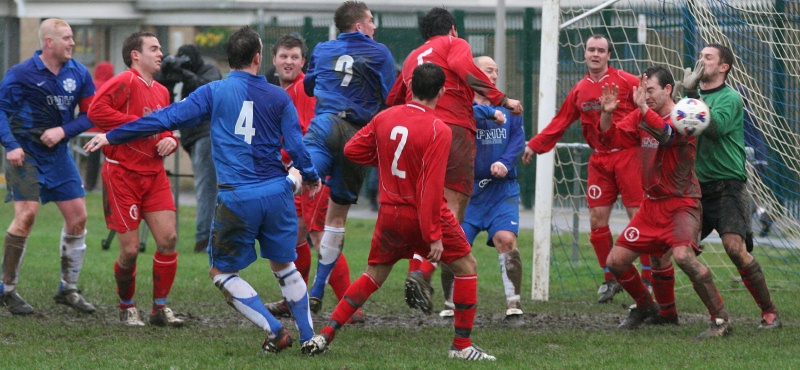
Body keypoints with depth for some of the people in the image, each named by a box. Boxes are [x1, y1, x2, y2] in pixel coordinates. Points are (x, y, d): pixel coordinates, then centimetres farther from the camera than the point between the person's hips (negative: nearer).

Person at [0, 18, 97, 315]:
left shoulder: (79, 73, 2)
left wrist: (63, 131, -11)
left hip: (58, 154, 5)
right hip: (25, 154, -5)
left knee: (78, 216, 2)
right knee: (27, 213, -17)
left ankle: (68, 289, 16)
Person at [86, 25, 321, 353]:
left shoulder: (214, 92, -1)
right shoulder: (278, 97, 4)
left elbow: (167, 118, -2)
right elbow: (296, 145, 6)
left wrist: (112, 137, 5)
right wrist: (310, 177, 27)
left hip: (236, 199, -3)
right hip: (276, 193, 3)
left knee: (222, 272, 10)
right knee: (284, 267, 20)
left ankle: (275, 331, 0)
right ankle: (309, 337, 20)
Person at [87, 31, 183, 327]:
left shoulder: (161, 92, 14)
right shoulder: (125, 82, -10)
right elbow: (96, 110, -24)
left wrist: (170, 141, 2)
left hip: (154, 174, 7)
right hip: (123, 174, -7)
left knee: (168, 238, -5)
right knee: (130, 250, -5)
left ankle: (160, 308, 7)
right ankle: (127, 308, 18)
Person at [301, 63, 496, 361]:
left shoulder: (384, 118, -1)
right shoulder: (438, 130, -17)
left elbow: (352, 150, 6)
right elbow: (432, 187, -20)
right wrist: (434, 235, -18)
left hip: (390, 214, 5)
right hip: (427, 215, -5)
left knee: (373, 276, 18)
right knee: (466, 267, 12)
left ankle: (325, 336, 9)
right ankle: (462, 345, 9)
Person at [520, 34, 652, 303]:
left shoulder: (625, 82, -5)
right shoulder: (580, 91, 10)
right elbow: (560, 123, 17)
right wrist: (534, 145, 14)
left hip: (628, 156, -5)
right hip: (599, 160, 5)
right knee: (597, 219, 0)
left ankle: (648, 279, 4)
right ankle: (610, 279, 15)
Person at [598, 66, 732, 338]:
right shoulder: (640, 117, 8)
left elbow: (666, 134, -33)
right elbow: (610, 138, 9)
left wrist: (644, 107, -42)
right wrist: (606, 113, -9)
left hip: (681, 202, -7)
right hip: (651, 203, 7)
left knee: (682, 255, -31)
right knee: (616, 261, 6)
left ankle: (721, 320, -22)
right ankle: (646, 308, 31)